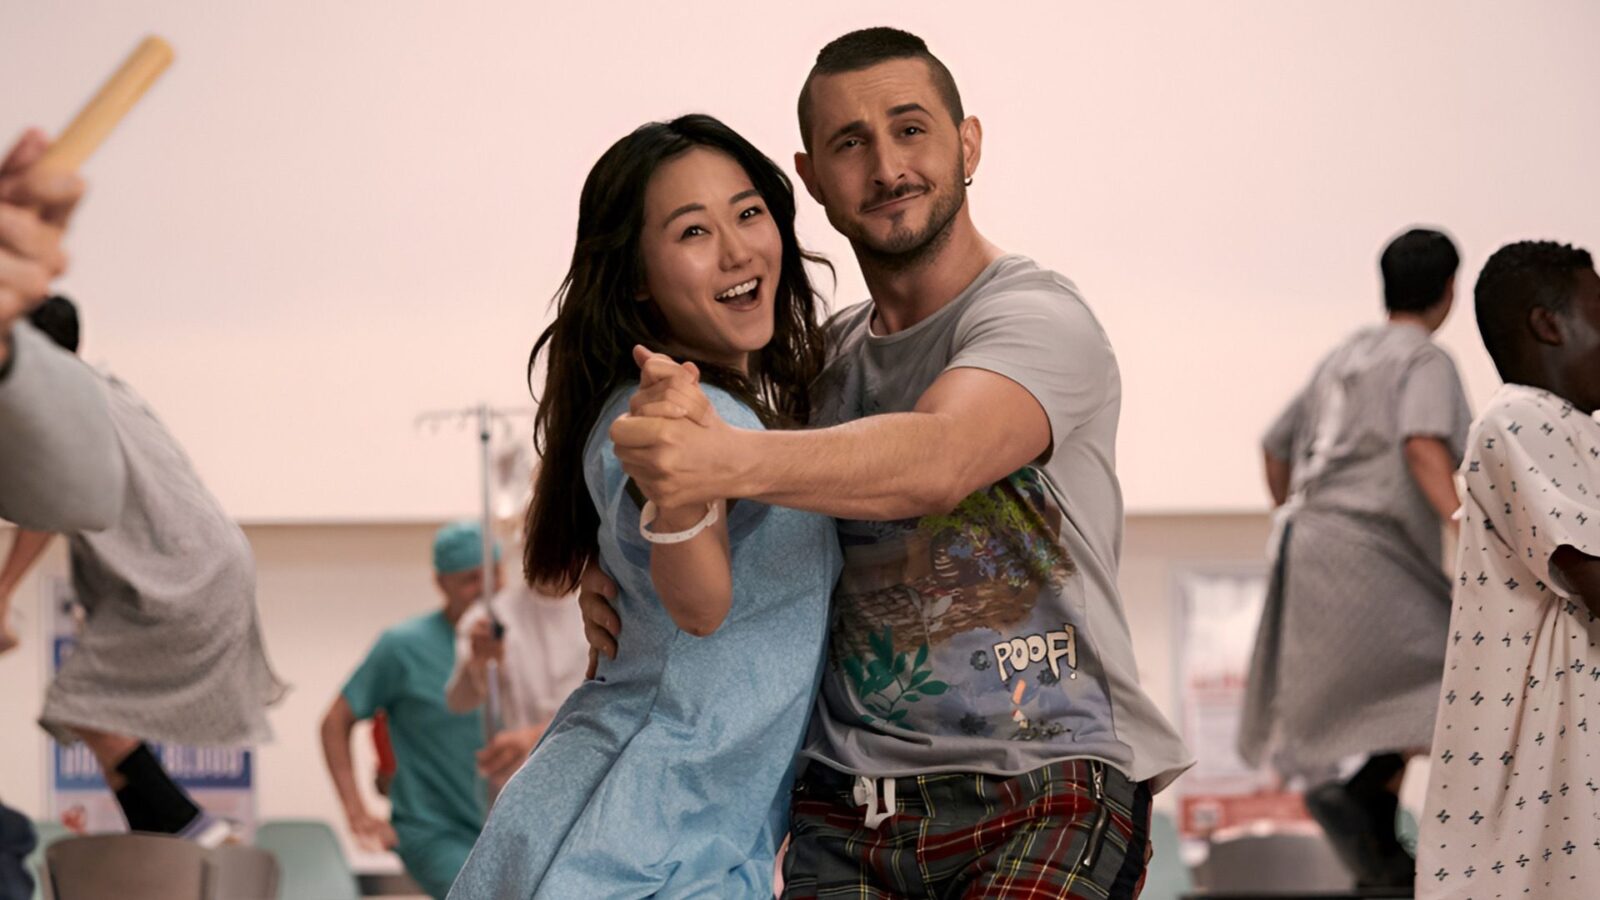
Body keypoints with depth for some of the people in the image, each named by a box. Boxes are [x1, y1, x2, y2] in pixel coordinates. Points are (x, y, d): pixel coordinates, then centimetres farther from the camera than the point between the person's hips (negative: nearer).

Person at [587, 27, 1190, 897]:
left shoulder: (1039, 319, -6)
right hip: (845, 810, 5)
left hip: (1046, 791, -5)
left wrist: (731, 460, -44)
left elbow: (937, 459, -27)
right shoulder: (822, 357, 17)